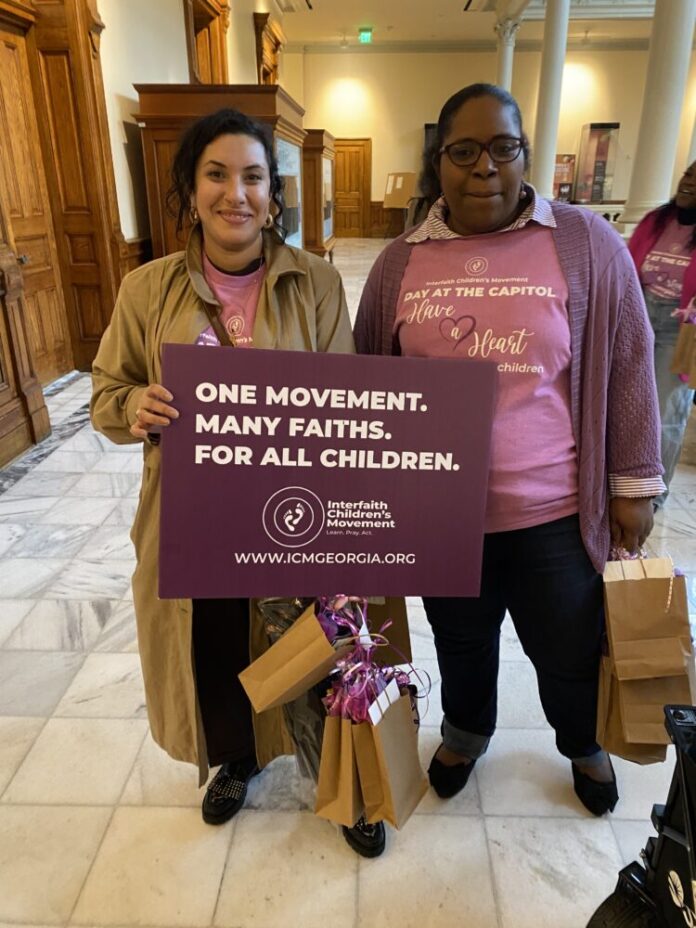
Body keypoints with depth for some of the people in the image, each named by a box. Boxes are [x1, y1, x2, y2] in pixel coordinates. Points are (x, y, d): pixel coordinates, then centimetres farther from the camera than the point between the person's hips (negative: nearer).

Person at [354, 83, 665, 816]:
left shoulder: (587, 245, -8)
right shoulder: (399, 262, -1)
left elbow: (628, 371, -3)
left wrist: (634, 484, -1)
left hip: (553, 512, -1)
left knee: (569, 650, 19)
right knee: (460, 641, 23)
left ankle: (583, 745, 53)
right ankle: (465, 731, 55)